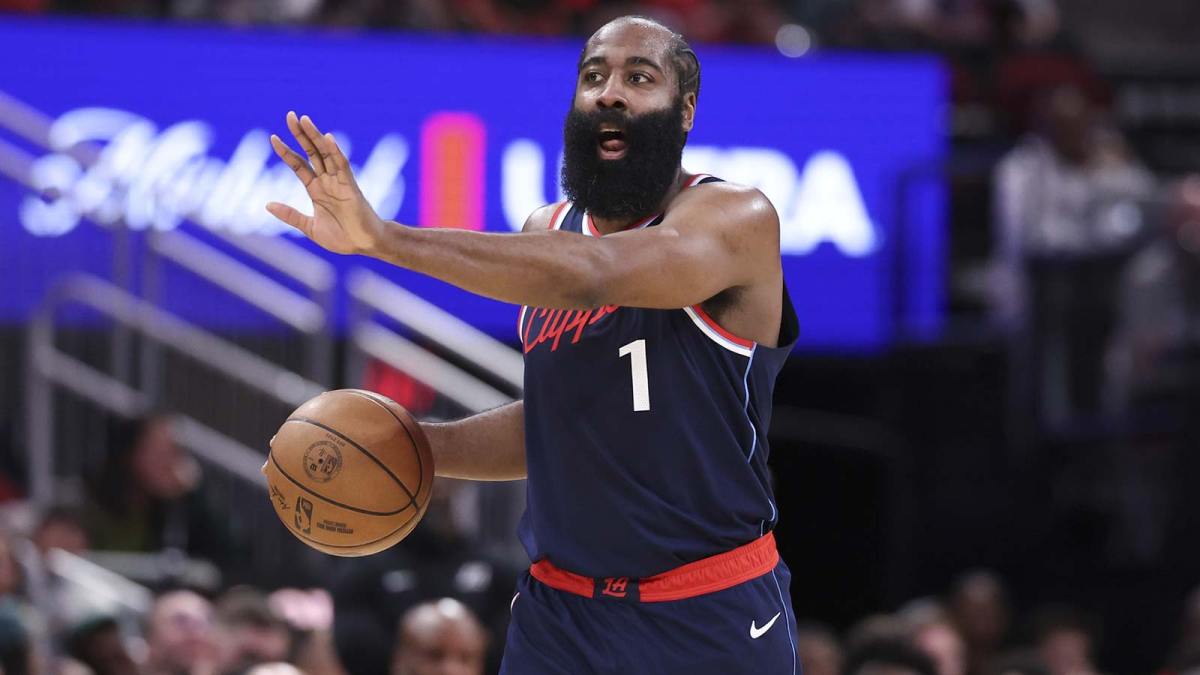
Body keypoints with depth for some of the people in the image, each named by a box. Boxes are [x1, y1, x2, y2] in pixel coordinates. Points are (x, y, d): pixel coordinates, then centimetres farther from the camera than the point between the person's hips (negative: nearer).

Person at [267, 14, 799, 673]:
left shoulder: (737, 220, -14)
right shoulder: (547, 232, 8)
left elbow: (588, 273, -32)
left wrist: (382, 236, -39)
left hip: (712, 619, -5)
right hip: (560, 612, 5)